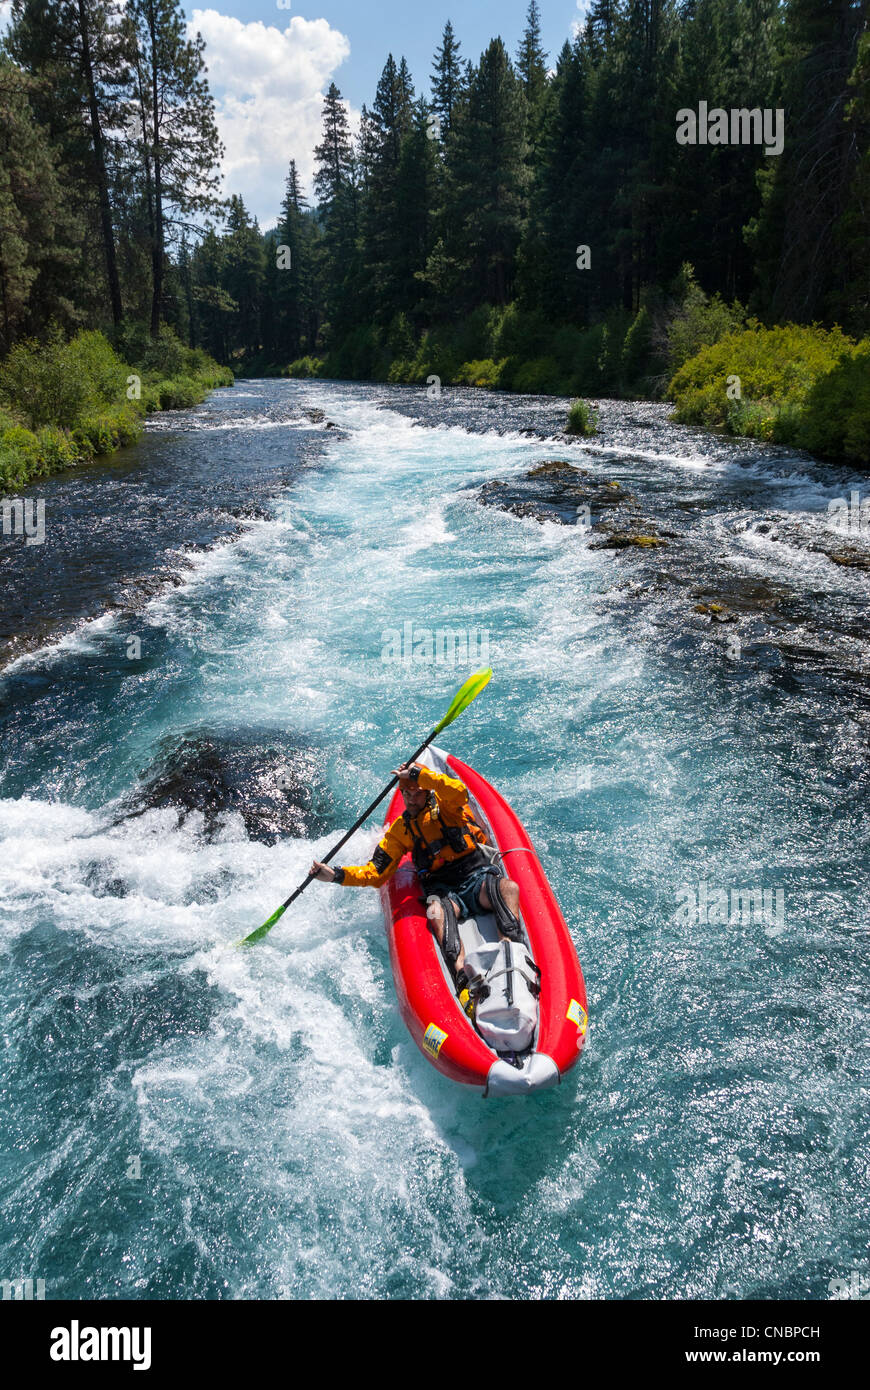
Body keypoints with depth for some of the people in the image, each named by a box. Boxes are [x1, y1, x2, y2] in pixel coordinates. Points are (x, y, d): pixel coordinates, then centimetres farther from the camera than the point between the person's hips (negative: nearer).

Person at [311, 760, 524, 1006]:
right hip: (443, 890, 1)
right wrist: (336, 875, 1)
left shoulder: (444, 805, 4)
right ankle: (463, 979, -55)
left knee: (508, 888, -34)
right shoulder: (400, 829, 13)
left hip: (479, 877, -1)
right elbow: (376, 872, 12)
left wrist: (417, 773, -20)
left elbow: (459, 791, -23)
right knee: (436, 910, -36)